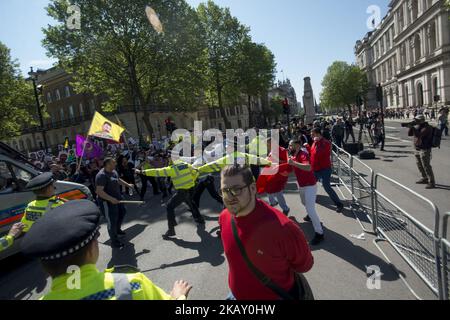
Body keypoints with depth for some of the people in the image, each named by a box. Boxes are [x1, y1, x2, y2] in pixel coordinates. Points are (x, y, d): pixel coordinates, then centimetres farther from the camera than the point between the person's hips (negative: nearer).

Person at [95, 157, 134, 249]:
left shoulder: (114, 171, 2)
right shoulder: (101, 175, -25)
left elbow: (118, 180, 23)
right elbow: (99, 191, -30)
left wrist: (128, 185, 22)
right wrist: (111, 199, -36)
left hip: (116, 198, 10)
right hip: (107, 201, -10)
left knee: (122, 212, 26)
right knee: (112, 221, -2)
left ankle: (117, 229, 51)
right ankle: (114, 242, 13)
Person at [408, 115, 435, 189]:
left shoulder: (427, 128, -16)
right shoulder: (417, 127, 9)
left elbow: (418, 135, -28)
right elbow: (409, 134, 8)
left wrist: (414, 127, -21)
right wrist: (411, 127, -7)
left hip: (425, 150, -9)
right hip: (418, 149, 9)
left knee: (426, 166, -10)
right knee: (419, 165, 18)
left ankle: (431, 183, -5)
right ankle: (425, 179, 33)